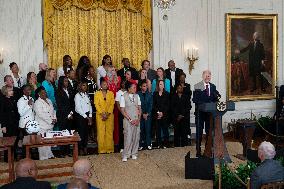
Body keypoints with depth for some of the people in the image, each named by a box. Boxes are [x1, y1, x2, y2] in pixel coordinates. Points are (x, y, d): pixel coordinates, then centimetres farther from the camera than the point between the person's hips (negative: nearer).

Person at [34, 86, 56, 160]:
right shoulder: (37, 103, -10)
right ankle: (44, 157, 6)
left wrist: (54, 118, 0)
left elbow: (53, 110, 18)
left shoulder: (49, 101, 14)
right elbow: (41, 115, -18)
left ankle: (49, 155, 24)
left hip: (50, 125, 7)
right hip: (42, 126, -7)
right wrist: (50, 121, -15)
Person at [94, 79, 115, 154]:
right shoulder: (97, 94, 4)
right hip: (100, 115, -1)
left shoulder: (111, 93, 8)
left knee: (109, 131, 2)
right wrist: (102, 114, -13)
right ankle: (101, 149, 4)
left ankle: (109, 148, 8)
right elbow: (97, 105, -3)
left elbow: (112, 104, 1)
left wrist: (107, 113, -11)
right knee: (101, 132, -2)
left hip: (109, 115, 2)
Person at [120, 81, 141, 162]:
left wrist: (138, 119, -3)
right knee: (128, 137, -5)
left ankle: (134, 153, 19)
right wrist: (130, 120, -11)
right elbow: (122, 110, -7)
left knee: (136, 137, 6)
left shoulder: (137, 96, 6)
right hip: (128, 120, -4)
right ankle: (125, 155, 7)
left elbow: (139, 108, 10)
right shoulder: (123, 97, -7)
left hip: (137, 120, 4)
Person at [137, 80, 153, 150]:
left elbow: (151, 105, 5)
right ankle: (141, 144, 6)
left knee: (148, 129, -1)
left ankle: (148, 144, 6)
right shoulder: (138, 94, 1)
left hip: (148, 114, 1)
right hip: (140, 114, -1)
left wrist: (147, 113, -5)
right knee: (141, 130, -1)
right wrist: (142, 114, -6)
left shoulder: (149, 94, 8)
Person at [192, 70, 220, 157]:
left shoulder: (213, 86, 9)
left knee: (209, 131, 7)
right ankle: (198, 150, 9)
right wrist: (202, 105, -21)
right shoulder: (197, 86, -2)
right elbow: (195, 99, -8)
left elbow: (215, 99, 8)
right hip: (200, 112, -3)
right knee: (199, 131, 2)